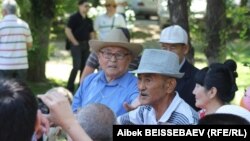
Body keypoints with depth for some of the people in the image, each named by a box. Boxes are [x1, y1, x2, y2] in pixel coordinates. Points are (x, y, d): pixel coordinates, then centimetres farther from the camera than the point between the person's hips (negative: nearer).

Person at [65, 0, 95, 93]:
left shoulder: (89, 20, 14)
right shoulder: (74, 18, -6)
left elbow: (91, 33, 21)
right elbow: (67, 30, -13)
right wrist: (75, 42, -14)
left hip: (86, 45, 7)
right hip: (76, 45, -7)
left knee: (85, 67, 7)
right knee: (77, 66, -13)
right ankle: (70, 88, -5)